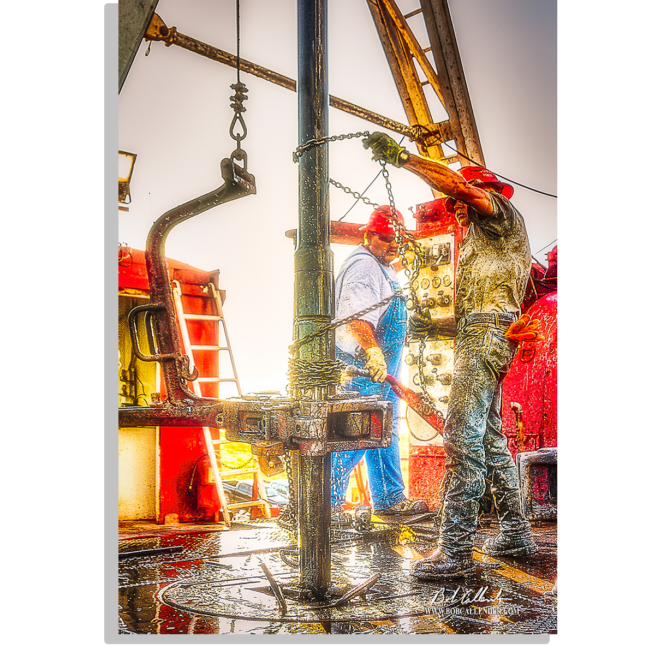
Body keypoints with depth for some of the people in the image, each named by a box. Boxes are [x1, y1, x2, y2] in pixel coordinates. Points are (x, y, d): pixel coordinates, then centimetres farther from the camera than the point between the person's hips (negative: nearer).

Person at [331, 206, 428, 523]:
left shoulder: (384, 269, 21)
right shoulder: (362, 266, -14)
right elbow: (358, 315, -31)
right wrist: (372, 350, -45)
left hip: (382, 366, 11)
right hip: (364, 367, -11)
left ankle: (389, 498, 24)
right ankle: (327, 502, -5)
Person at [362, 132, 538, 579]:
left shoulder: (502, 215, 7)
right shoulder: (478, 248, 33)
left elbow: (457, 183, -12)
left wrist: (401, 157, -13)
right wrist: (435, 325, 14)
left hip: (488, 333, -11)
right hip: (479, 336, 11)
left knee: (462, 434, -19)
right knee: (490, 436, 11)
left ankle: (456, 550, -22)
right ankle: (516, 535, 18)